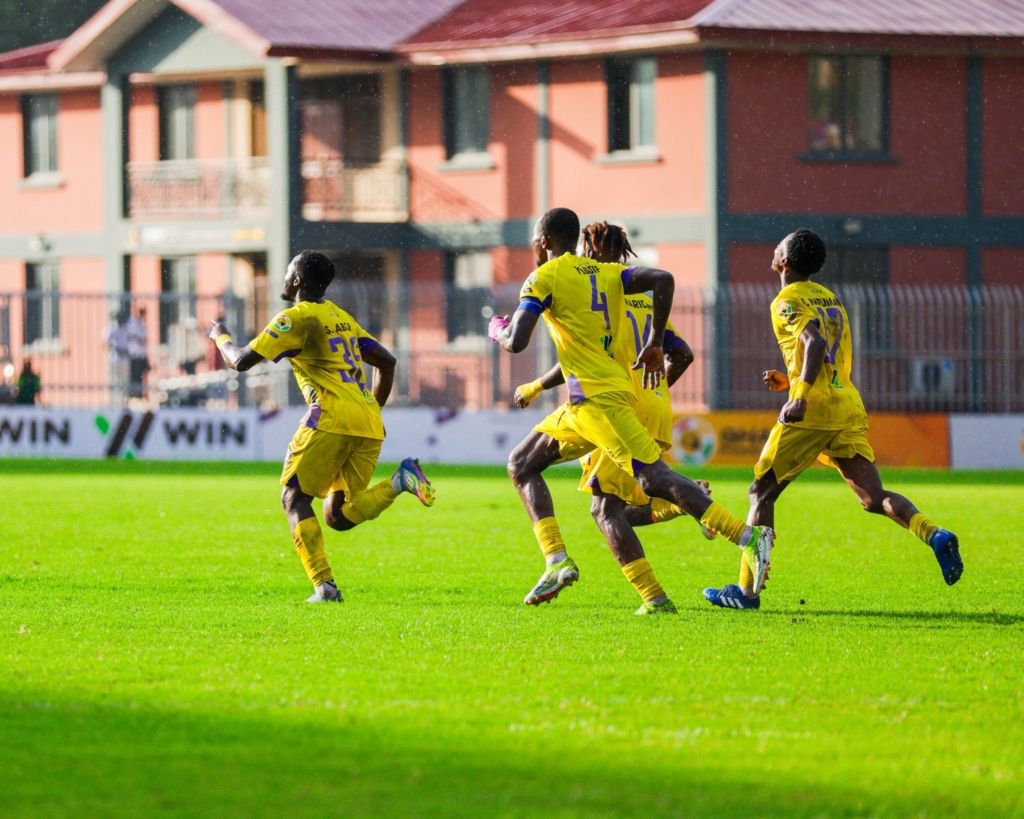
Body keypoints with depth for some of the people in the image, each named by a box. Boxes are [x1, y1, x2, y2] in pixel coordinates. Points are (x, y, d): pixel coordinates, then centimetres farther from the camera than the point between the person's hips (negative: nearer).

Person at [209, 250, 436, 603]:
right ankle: (400, 481, -13)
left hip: (332, 418, -7)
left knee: (295, 498, 5)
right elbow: (387, 362, 26)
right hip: (369, 423, 7)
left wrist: (221, 337, 21)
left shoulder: (295, 319, 1)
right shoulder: (342, 318, 26)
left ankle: (324, 585, -9)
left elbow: (241, 361, 0)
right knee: (338, 515, 9)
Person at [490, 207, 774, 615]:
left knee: (655, 478, -13)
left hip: (597, 398, -9)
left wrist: (497, 330, 13)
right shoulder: (606, 273, 19)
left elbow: (516, 342, -10)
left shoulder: (543, 279, -2)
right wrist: (655, 343, 9)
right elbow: (663, 279, 5)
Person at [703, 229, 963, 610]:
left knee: (762, 492, 5)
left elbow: (816, 342, -21)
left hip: (812, 411, -7)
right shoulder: (831, 298, 22)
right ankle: (933, 534, -27)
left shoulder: (788, 301, -3)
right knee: (874, 497, 0)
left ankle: (747, 589, 3)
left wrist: (800, 396, -29)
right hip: (849, 407, 7)